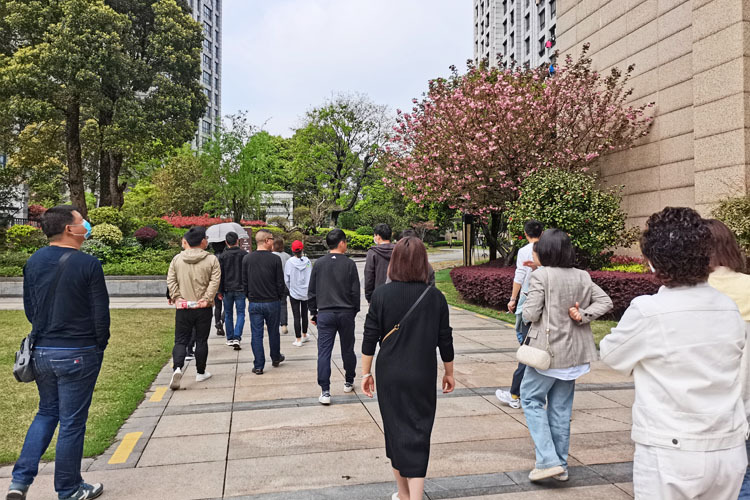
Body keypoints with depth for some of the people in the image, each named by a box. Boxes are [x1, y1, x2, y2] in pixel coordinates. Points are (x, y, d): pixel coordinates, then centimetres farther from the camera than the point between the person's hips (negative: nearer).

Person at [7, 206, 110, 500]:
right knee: (72, 422, 6)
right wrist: (100, 346, 3)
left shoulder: (33, 262, 4)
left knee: (46, 412, 23)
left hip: (41, 352, 6)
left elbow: (29, 309, 12)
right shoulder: (88, 264, -15)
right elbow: (101, 313, -12)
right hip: (78, 354, -6)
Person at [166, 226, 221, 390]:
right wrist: (206, 299, -12)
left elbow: (170, 280, -1)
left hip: (183, 308, 2)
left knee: (180, 341, 9)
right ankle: (201, 373, 21)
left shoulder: (177, 259, 3)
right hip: (203, 309, -2)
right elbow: (215, 282, -14)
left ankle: (177, 368, -13)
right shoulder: (212, 260, -6)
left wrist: (176, 297, -1)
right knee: (201, 341, 11)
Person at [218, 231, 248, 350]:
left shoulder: (222, 256, -3)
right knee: (240, 313, 4)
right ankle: (237, 338, -11)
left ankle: (230, 338, 18)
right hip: (240, 289, -1)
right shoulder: (244, 254, -3)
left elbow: (220, 275, -1)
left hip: (227, 289, 1)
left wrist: (220, 291, 5)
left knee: (228, 314, 13)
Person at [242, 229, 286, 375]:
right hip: (272, 302, -1)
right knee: (273, 332, 16)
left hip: (254, 303, 1)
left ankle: (258, 366, 7)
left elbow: (244, 282, 4)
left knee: (256, 334, 5)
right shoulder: (275, 259, -10)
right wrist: (279, 297, 11)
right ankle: (275, 358, 33)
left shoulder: (247, 258, -2)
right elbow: (280, 282, -6)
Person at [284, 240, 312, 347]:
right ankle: (304, 335, 31)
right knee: (304, 314, 17)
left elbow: (287, 279, -5)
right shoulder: (307, 261, -7)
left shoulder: (289, 262, -11)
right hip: (306, 293, 3)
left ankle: (298, 340, 5)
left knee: (296, 316, 3)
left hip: (294, 293, -2)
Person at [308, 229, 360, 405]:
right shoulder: (349, 264, -4)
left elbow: (311, 291, 5)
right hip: (346, 314, 0)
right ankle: (349, 382, 31)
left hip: (325, 314, 1)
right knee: (347, 349, 15)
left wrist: (313, 313, 14)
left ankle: (325, 391, -4)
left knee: (324, 352, 0)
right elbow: (355, 291, -1)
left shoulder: (319, 264, 2)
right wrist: (354, 311, 11)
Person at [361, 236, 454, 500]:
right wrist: (449, 372, 15)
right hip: (423, 377, 0)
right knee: (418, 434, 6)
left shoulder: (381, 294, -8)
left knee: (395, 431, 15)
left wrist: (366, 372, 6)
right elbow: (445, 340, 2)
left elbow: (370, 338, -5)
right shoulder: (435, 297, -4)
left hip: (390, 375, 0)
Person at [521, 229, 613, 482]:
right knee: (561, 406, 15)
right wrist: (582, 315, -5)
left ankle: (548, 460, 0)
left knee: (531, 399, 9)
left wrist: (526, 308, 3)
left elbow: (530, 314, -18)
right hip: (573, 353, 6)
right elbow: (605, 301, 4)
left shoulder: (541, 276, -15)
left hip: (548, 351, -6)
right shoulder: (582, 277, 5)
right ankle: (561, 465, 23)